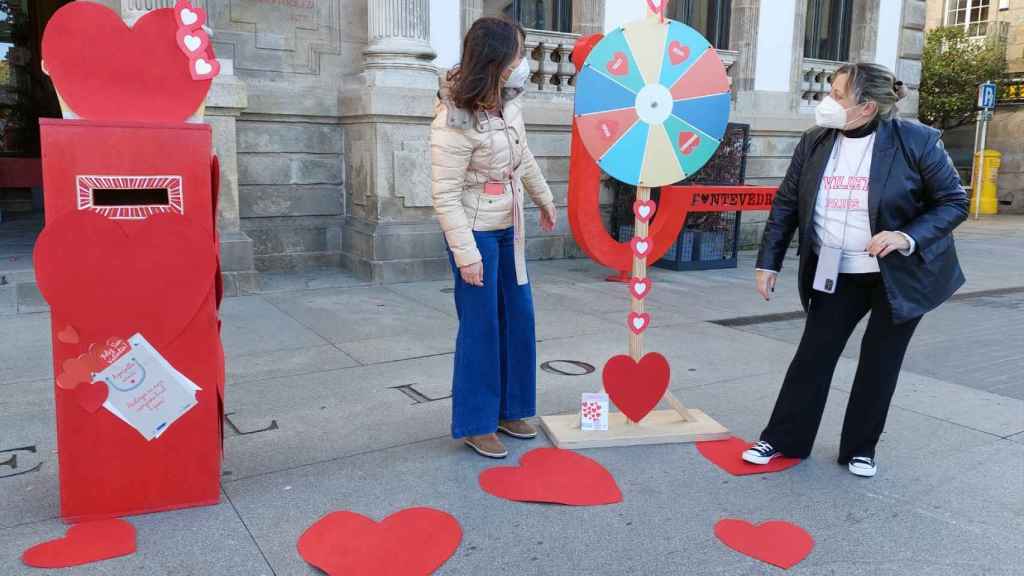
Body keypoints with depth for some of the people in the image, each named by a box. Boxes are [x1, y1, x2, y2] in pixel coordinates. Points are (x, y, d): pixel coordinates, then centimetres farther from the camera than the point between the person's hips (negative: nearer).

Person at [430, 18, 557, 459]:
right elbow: (445, 197, -21)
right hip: (476, 232, -8)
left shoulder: (508, 98, -2)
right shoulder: (454, 124, -25)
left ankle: (508, 410, 29)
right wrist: (465, 254, -21)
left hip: (509, 228, 8)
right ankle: (476, 424, 16)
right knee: (481, 327, 0)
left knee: (519, 318, 13)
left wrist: (544, 198, 24)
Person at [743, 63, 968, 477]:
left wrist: (907, 237, -25)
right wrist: (768, 262, -3)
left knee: (879, 362, 7)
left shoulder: (916, 141, -16)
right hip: (836, 274, 3)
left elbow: (954, 201, -9)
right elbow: (786, 204, 1)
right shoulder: (815, 142, -6)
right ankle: (783, 439, 16)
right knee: (813, 354, 4)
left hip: (901, 274, -2)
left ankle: (860, 448, 24)